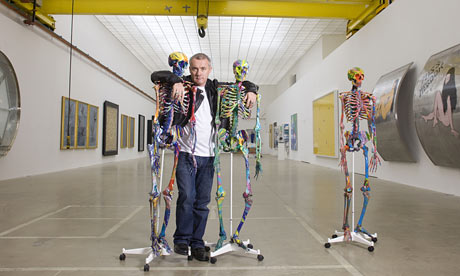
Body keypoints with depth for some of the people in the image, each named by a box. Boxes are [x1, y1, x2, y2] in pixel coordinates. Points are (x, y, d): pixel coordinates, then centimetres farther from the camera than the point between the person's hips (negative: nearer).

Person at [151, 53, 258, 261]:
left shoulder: (215, 88, 11)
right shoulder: (183, 85, 3)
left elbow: (245, 84, 21)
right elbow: (156, 75, -6)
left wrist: (251, 90, -1)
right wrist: (176, 81, -23)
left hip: (208, 156, 3)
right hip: (186, 154, -3)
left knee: (202, 202, 6)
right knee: (187, 197, -9)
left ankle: (197, 244, 20)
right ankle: (181, 240, 12)